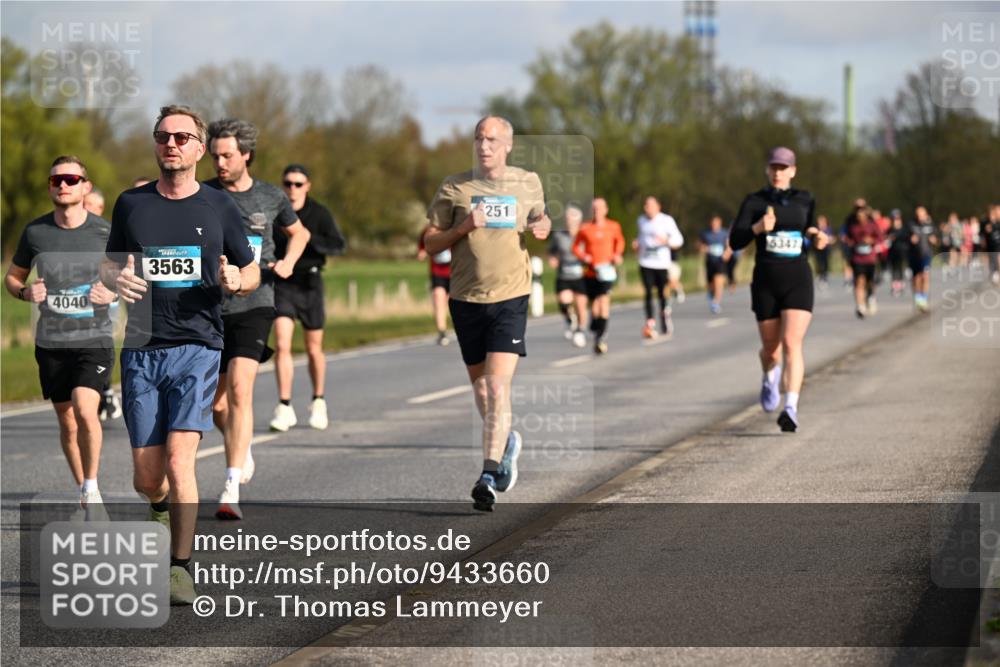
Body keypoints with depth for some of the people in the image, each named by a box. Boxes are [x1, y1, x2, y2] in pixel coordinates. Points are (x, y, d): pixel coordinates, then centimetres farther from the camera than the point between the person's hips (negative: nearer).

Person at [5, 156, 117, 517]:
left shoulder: (106, 232, -4)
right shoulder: (35, 232, 1)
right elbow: (12, 277, 13)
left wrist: (113, 294, -14)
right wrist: (25, 292, -9)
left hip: (94, 339, -3)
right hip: (51, 343, 3)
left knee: (84, 409, -23)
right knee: (67, 423, 9)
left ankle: (91, 487, -6)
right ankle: (85, 495, 25)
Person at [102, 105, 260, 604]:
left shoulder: (218, 206, 5)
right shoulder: (132, 203, 9)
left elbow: (252, 270, 14)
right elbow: (109, 263, 19)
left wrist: (237, 280, -10)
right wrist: (117, 279, -5)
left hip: (197, 346, -2)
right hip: (142, 350, 2)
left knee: (179, 457, -18)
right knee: (146, 478, 2)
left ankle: (180, 569, -11)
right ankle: (163, 505, 38)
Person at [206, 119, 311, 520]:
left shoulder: (271, 197, 6)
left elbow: (299, 233, 23)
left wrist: (288, 262, 5)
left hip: (253, 306, -2)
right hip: (211, 308, 2)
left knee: (239, 389, -18)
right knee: (216, 402, 7)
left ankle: (231, 490, -21)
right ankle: (242, 449, 41)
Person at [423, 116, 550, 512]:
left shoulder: (528, 182, 6)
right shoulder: (454, 188, 2)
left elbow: (539, 216, 25)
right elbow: (431, 243, 3)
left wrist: (542, 227, 1)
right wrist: (464, 226, -13)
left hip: (510, 298, -2)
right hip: (466, 300, 2)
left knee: (497, 387, -14)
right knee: (480, 387, 13)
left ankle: (489, 476, -17)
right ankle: (506, 441, 42)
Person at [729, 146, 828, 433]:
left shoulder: (805, 200, 6)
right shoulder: (754, 202, -1)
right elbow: (735, 240, -9)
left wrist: (818, 237, 2)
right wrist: (758, 228, -28)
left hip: (798, 281, 0)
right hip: (766, 282, 0)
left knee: (792, 344, -18)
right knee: (771, 347, 13)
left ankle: (791, 409, -26)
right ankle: (770, 377, 50)